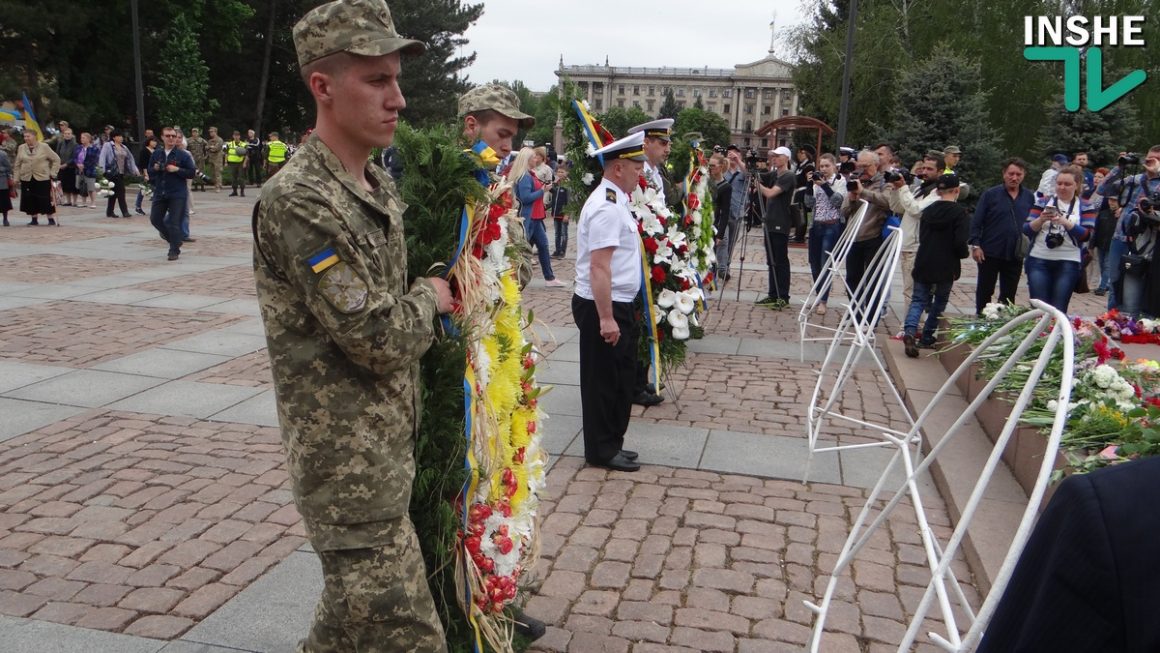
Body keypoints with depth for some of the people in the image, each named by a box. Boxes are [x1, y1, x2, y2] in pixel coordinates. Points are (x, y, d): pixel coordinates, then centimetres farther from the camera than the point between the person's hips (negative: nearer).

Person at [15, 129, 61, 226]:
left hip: (43, 178, -3)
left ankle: (51, 219, 8)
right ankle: (34, 219, 13)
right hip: (26, 179, 3)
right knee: (30, 200, 3)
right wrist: (17, 177, 6)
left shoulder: (44, 147, -2)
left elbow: (56, 159, 1)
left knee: (46, 200, -2)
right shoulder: (21, 148, 7)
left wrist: (53, 173, -4)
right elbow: (17, 164, 12)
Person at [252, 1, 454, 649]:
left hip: (388, 443, 9)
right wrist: (429, 299, -5)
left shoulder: (381, 187, 8)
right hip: (347, 460, -9)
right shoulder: (297, 201, -20)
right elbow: (378, 339, -21)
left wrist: (424, 304, 5)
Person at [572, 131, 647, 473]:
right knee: (604, 381, 2)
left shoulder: (614, 201, 12)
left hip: (618, 305, 10)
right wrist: (605, 318, -27)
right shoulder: (606, 208, -21)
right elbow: (599, 267, -26)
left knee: (621, 378, 19)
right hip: (603, 307, -10)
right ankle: (601, 451, 15)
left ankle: (611, 443, 32)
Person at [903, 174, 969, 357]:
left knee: (919, 300, 7)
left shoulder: (928, 210, 7)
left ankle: (910, 331, -17)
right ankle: (926, 338, 15)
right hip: (946, 267, -4)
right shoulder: (959, 212, -10)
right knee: (939, 302, 13)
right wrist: (964, 253, 3)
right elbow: (960, 242, -16)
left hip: (923, 264, 4)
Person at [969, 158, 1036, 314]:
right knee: (984, 291, 8)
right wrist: (975, 245, -13)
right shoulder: (990, 194, -4)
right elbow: (976, 222, -6)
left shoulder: (1029, 197, 5)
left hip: (1015, 255, 3)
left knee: (1009, 295, 11)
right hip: (990, 253, -3)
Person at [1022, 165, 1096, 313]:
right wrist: (1041, 220, -15)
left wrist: (1065, 222, -19)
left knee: (1058, 310, -2)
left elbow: (1087, 235, -5)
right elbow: (1027, 230, 4)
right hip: (1039, 261, 1)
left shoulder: (1085, 207, 7)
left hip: (1068, 263, -1)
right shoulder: (1043, 202, 10)